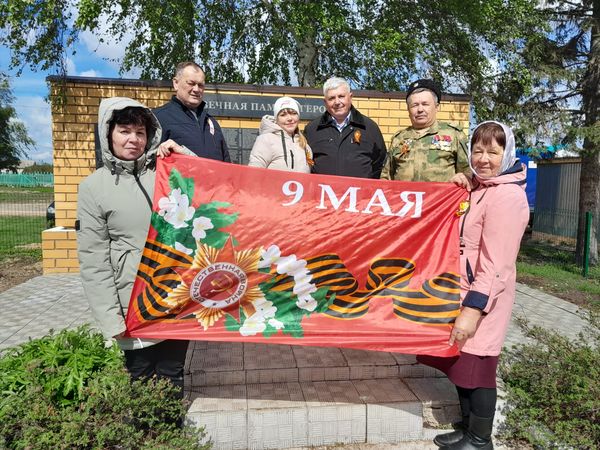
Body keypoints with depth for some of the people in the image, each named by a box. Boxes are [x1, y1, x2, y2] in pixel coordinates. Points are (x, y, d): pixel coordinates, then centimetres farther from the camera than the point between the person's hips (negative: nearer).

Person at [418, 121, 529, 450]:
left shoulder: (507, 195, -17)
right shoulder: (477, 187, 11)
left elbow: (496, 264, -22)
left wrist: (473, 309, -24)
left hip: (481, 299, -9)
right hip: (462, 292, 9)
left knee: (476, 369, 4)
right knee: (460, 365, 17)